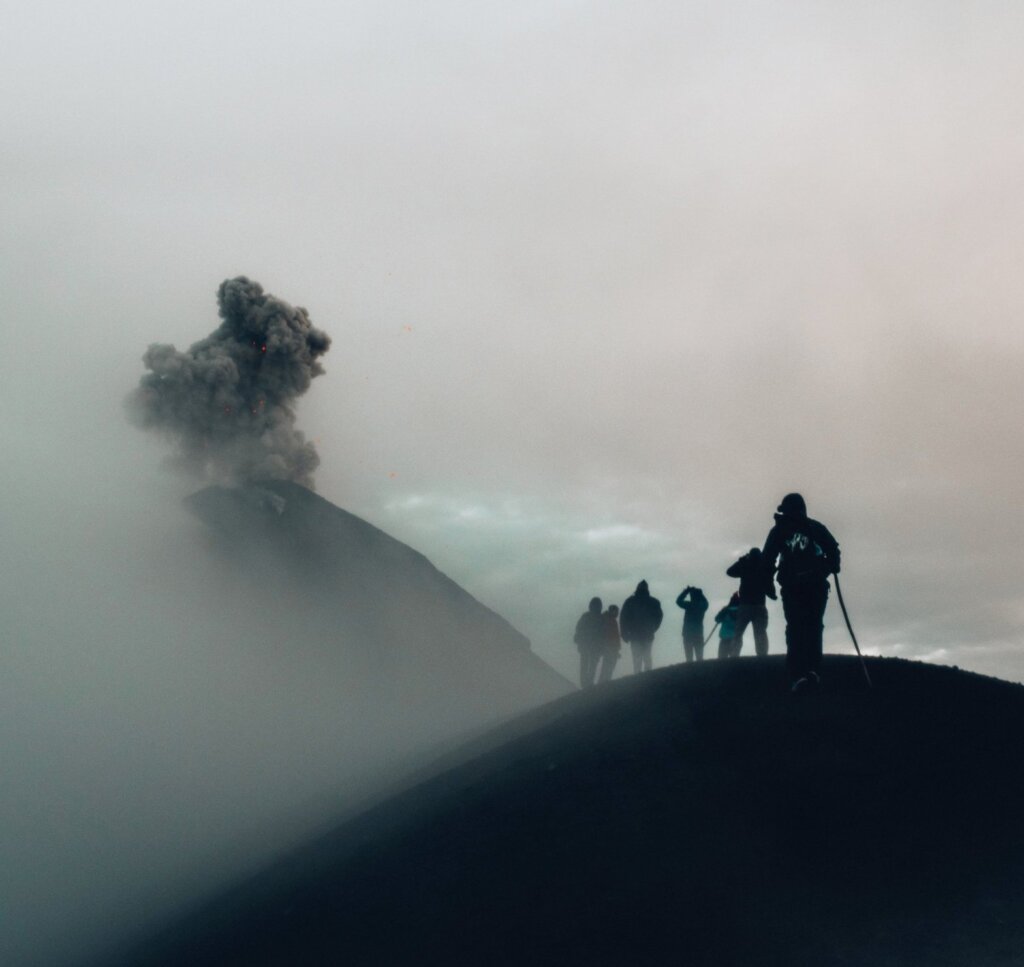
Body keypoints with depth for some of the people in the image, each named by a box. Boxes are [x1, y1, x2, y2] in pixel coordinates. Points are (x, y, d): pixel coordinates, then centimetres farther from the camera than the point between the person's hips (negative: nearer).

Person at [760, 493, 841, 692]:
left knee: (795, 629, -1)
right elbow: (833, 549, 2)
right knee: (814, 627, 7)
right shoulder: (816, 527, 11)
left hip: (791, 587, 0)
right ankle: (813, 669, -9)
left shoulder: (778, 530, 11)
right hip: (816, 585, 0)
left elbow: (767, 559, 4)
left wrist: (769, 583, 10)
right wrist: (833, 568, 18)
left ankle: (798, 674, -14)